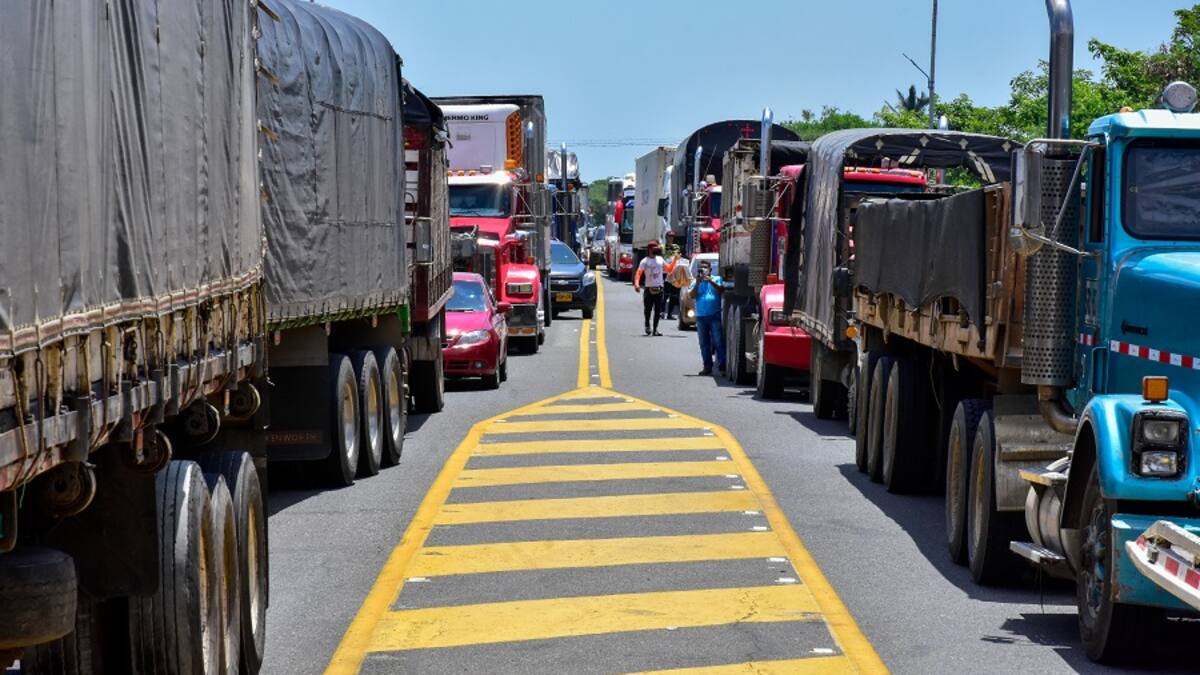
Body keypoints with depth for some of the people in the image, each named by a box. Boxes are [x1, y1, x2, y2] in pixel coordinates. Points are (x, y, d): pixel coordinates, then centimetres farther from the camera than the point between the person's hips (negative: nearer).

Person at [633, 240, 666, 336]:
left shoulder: (660, 259, 12)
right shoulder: (645, 261, -3)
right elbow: (638, 273, -11)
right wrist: (636, 283, -27)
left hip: (659, 289, 4)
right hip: (649, 289, -4)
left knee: (658, 310, 1)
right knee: (648, 309, -1)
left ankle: (655, 329, 5)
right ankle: (647, 324, 25)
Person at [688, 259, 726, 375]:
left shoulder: (716, 279, 8)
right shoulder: (696, 282, 15)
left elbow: (721, 290, -8)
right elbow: (691, 295, 1)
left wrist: (710, 281, -15)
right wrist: (698, 283, -9)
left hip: (715, 315, -3)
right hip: (701, 316, 3)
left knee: (718, 341, -7)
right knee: (704, 343, 5)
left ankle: (723, 365, -7)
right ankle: (707, 366, 9)